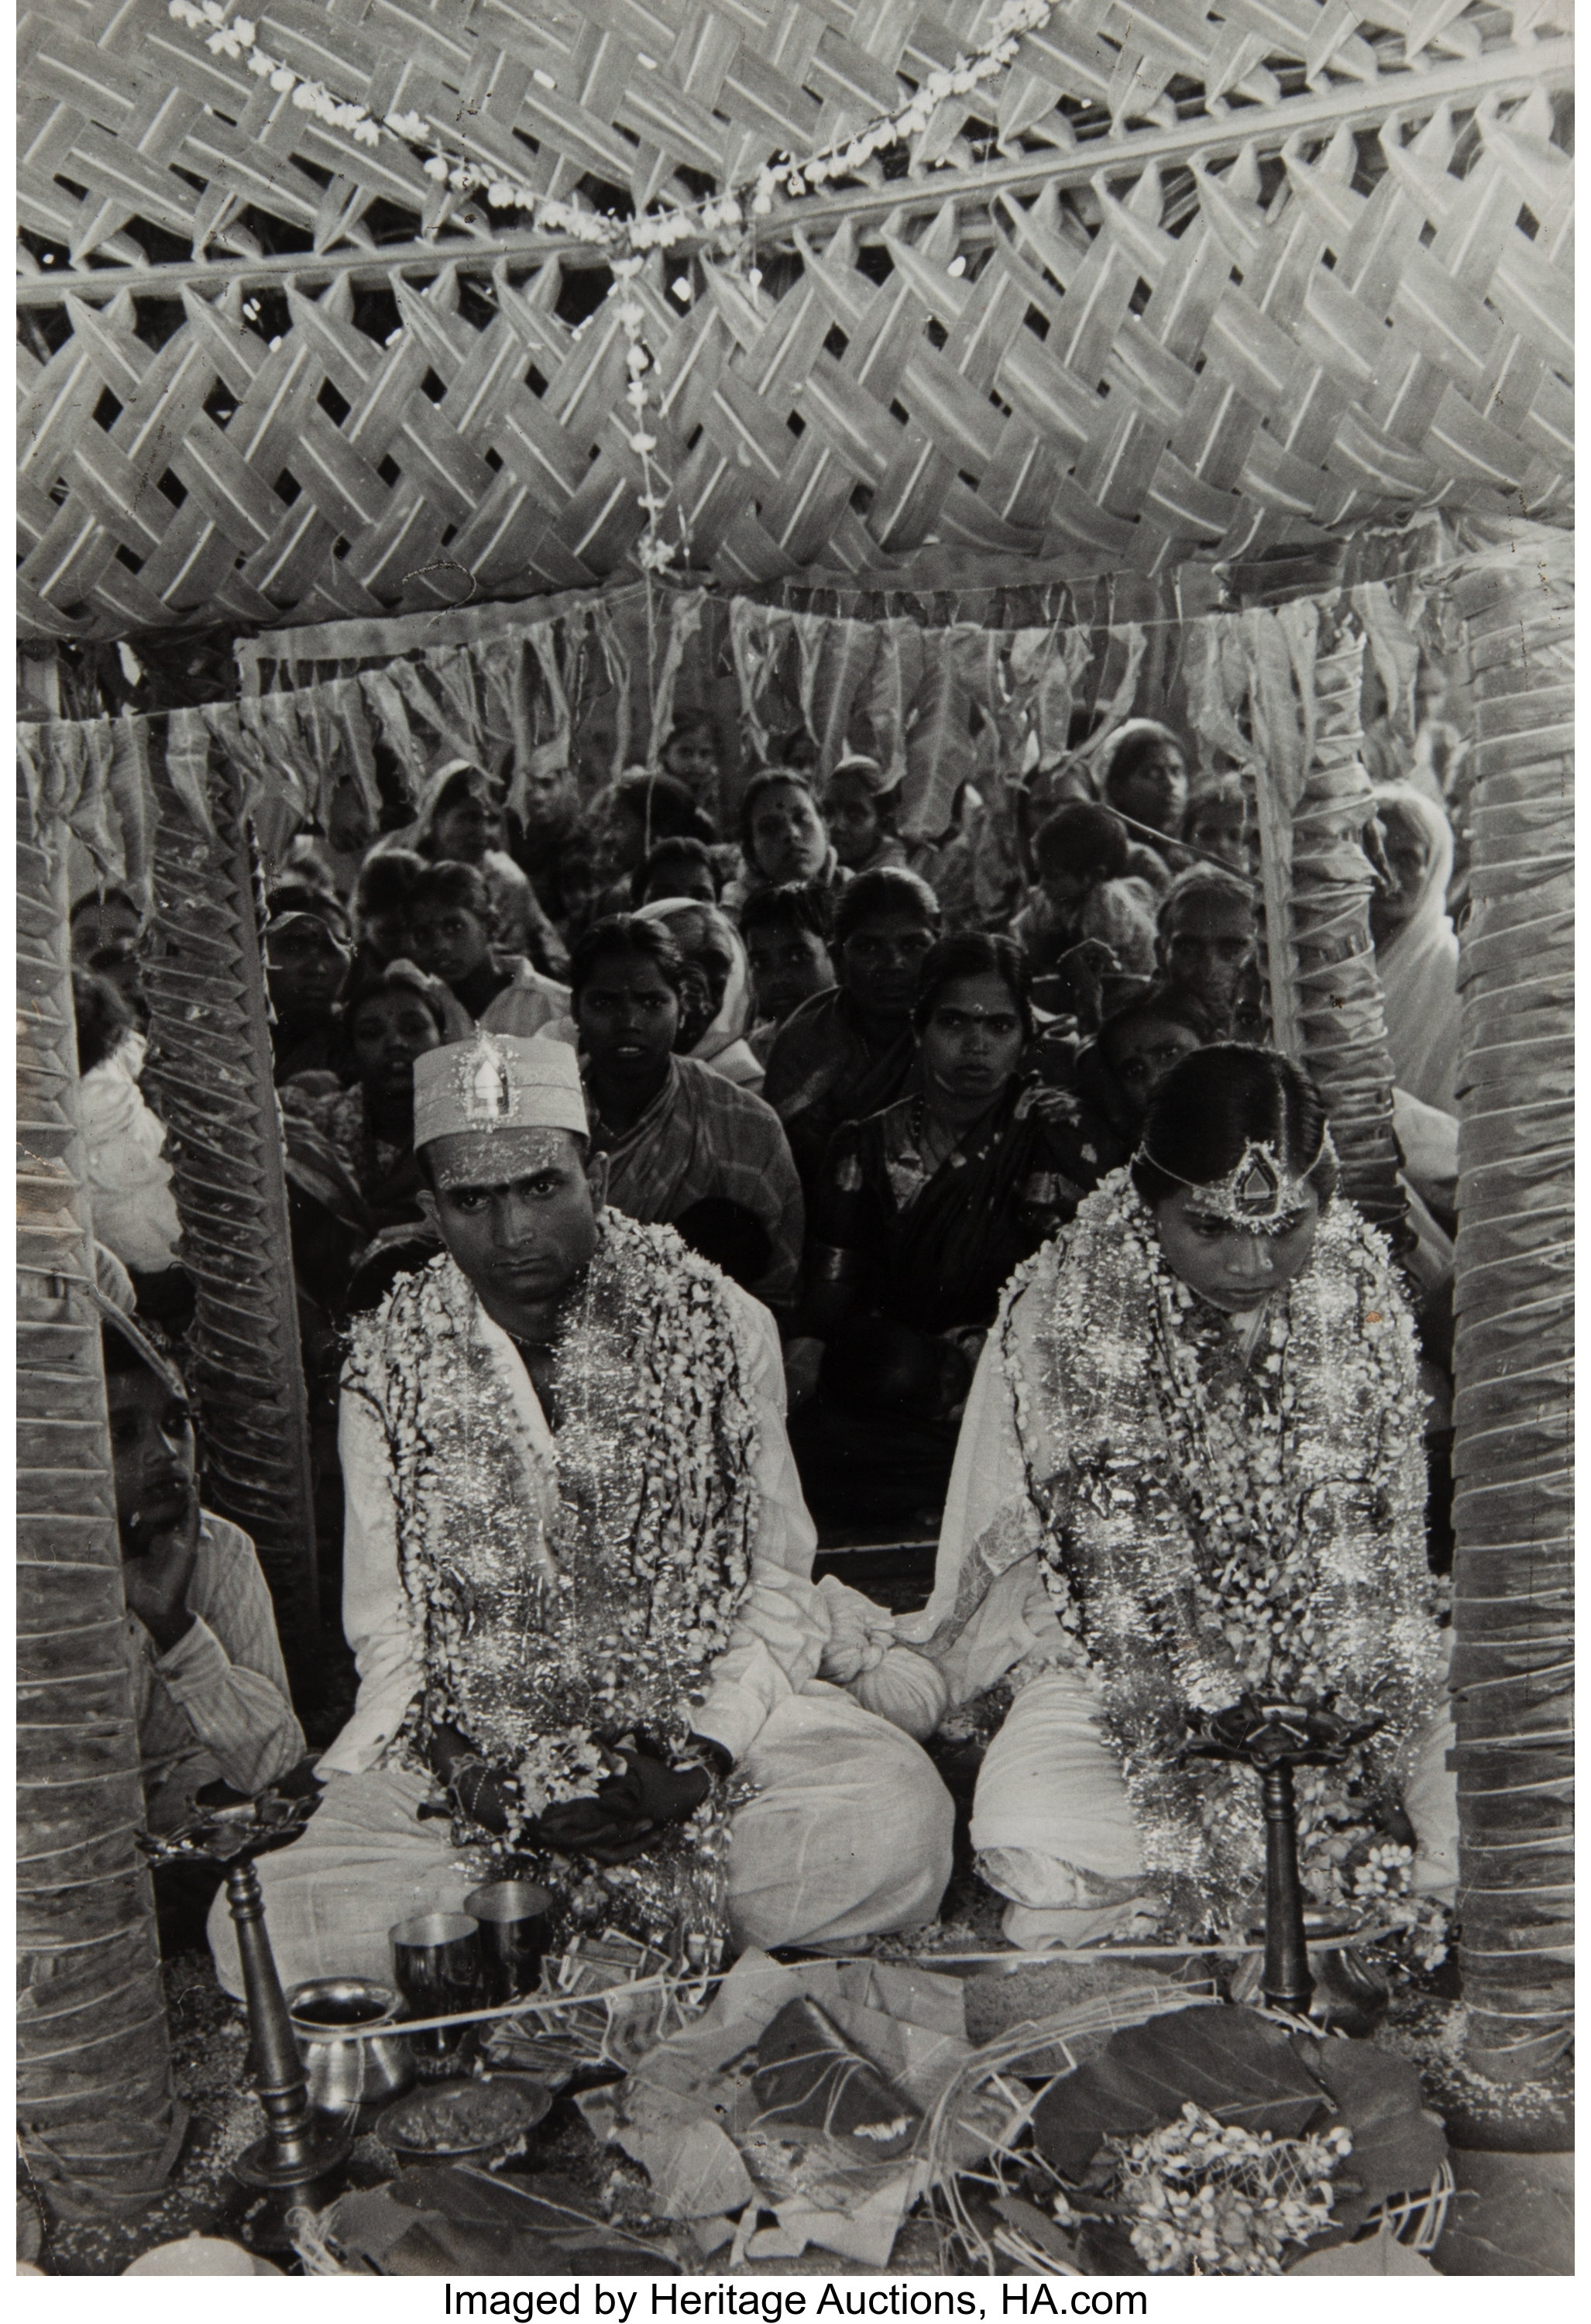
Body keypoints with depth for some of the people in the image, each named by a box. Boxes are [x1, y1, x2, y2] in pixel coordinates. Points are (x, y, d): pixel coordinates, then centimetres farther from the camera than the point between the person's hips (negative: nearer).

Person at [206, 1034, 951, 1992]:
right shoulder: (390, 1364, 2)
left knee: (897, 1824, -29)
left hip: (713, 1723, 0)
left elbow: (779, 1589, 1)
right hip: (468, 1758, 1)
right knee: (262, 1931, -23)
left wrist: (704, 1753, -16)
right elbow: (387, 1635, 4)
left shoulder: (721, 1326, -1)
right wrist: (471, 1773, -15)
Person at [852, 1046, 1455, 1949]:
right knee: (1032, 1838, -29)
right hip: (1121, 1664, -2)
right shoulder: (1063, 1312, -9)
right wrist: (920, 1671, -13)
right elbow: (1013, 1547, -1)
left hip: (1334, 1671, 3)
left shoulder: (1364, 1299, -2)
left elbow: (1387, 1547, 7)